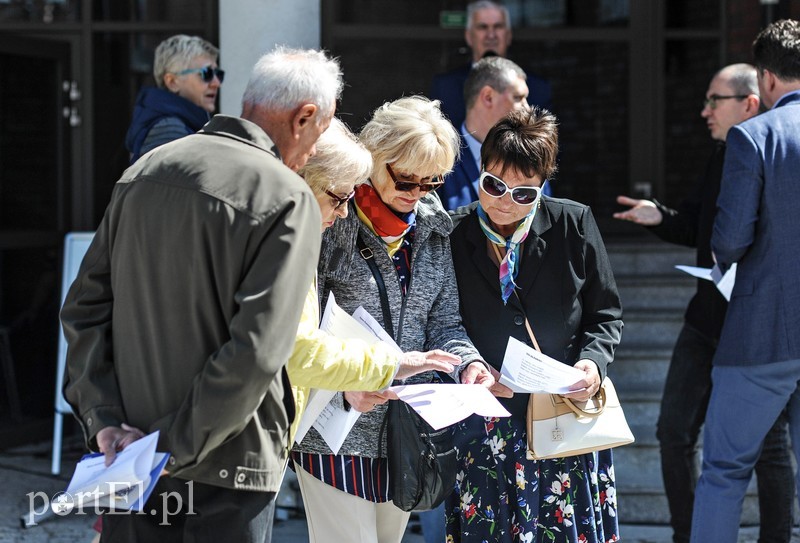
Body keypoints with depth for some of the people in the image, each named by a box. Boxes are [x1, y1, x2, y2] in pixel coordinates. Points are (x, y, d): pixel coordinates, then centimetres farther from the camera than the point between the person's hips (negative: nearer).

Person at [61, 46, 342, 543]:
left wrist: (103, 422, -1)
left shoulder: (144, 171, 7)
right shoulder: (288, 199, -13)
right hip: (229, 466, -5)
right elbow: (256, 352, -21)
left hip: (127, 451, 6)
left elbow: (85, 307, 4)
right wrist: (174, 446, -15)